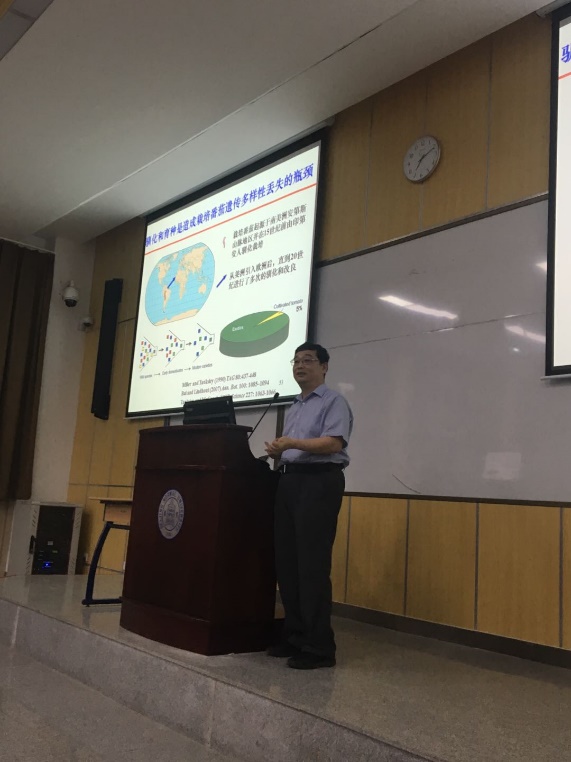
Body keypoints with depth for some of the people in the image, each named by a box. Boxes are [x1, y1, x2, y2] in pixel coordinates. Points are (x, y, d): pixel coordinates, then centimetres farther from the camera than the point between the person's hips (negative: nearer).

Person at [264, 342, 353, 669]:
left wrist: (293, 443, -25)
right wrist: (277, 450, 2)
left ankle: (319, 646, -2)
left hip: (320, 481, -8)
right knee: (287, 562, 7)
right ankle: (295, 635, 17)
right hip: (290, 480, 8)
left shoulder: (334, 402, -3)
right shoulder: (294, 407, 23)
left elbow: (333, 443, -16)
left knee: (312, 564, -9)